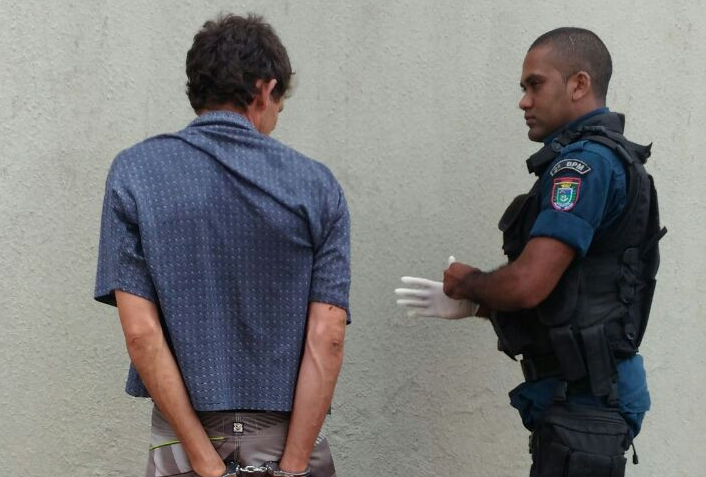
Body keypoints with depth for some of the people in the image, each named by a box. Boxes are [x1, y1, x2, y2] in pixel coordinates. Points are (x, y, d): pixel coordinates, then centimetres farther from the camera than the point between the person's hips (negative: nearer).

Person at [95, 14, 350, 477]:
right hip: (290, 436, 1)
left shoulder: (135, 173, -4)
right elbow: (327, 338, -10)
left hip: (184, 438, 0)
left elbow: (141, 332, -11)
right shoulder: (317, 185, -3)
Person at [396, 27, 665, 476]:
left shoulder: (584, 162, -16)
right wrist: (469, 304, 15)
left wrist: (467, 282, -3)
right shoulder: (607, 159, 16)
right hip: (587, 390, 10)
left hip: (581, 396, -10)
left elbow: (528, 284, -24)